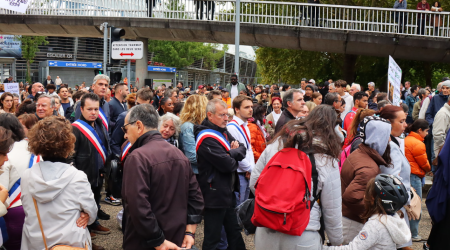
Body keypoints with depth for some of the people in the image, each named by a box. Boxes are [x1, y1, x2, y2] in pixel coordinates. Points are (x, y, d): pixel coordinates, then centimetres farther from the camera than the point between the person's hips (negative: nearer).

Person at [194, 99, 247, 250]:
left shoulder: (223, 131, 9)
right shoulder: (206, 138, -21)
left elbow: (242, 149, 7)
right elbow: (227, 165, -26)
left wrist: (232, 153, -15)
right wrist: (235, 159, -4)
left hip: (228, 191, 9)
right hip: (214, 195, -9)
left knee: (234, 232, 21)